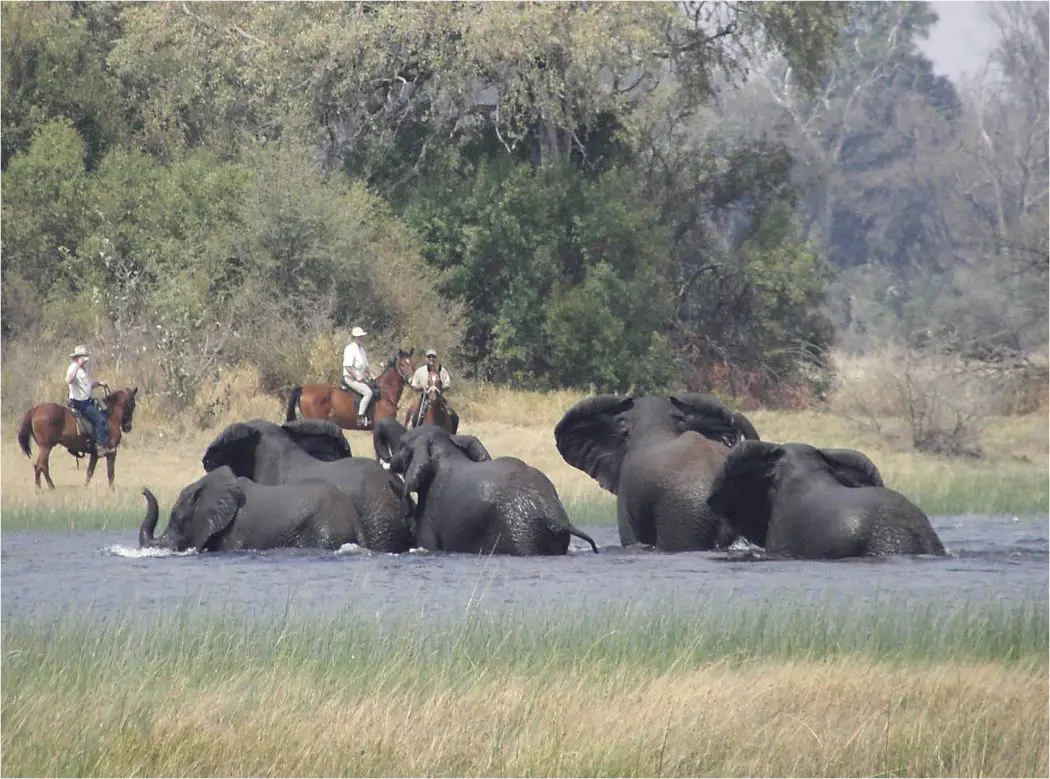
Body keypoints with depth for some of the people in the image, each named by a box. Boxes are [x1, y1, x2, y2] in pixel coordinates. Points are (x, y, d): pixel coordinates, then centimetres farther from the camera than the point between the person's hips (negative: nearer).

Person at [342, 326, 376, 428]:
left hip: (361, 377, 10)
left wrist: (371, 375, 10)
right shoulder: (350, 349, -12)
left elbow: (365, 365, 23)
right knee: (368, 392, -26)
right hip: (350, 378, -10)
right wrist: (357, 377, -20)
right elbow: (347, 366, -19)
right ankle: (360, 418, -28)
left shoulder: (361, 349, 16)